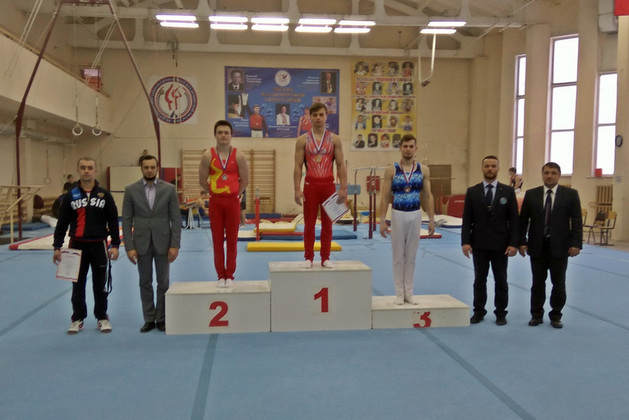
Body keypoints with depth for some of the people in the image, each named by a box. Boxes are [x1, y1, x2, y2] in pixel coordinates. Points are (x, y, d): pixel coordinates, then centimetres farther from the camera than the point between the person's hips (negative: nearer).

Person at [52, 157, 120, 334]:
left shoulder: (105, 195, 0)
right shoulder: (70, 195, 1)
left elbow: (113, 222, 2)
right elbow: (62, 223, 3)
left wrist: (115, 245, -3)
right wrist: (57, 246, -1)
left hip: (99, 245, -1)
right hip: (77, 245, 1)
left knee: (100, 284, 6)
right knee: (78, 284, 8)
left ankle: (102, 317, 21)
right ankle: (77, 318, 23)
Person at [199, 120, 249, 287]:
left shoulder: (238, 156, -3)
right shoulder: (208, 156, -3)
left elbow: (245, 180, 4)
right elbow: (202, 181, 3)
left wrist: (234, 193, 7)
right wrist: (214, 193, 7)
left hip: (233, 201, 0)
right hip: (215, 202, 0)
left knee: (232, 239, 4)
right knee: (217, 240, 4)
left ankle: (230, 275, 14)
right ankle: (221, 276, 14)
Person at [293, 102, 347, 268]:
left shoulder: (334, 139, 5)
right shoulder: (303, 140, 3)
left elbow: (340, 165, 3)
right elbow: (298, 166, 0)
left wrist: (343, 188, -5)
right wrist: (297, 189, -9)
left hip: (329, 185, 1)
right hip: (310, 185, -1)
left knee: (327, 224, 6)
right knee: (309, 224, 4)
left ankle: (325, 258, 15)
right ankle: (308, 258, 14)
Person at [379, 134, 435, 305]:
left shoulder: (423, 169, 2)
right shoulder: (391, 169, -4)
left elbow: (428, 196, 4)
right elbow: (385, 196, -5)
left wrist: (431, 220, 0)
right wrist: (382, 221, -10)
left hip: (415, 215, 2)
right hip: (398, 214, -2)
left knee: (411, 257, 8)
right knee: (398, 256, 4)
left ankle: (409, 292, 17)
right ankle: (399, 293, 13)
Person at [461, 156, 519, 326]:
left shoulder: (508, 191, 1)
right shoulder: (472, 191, 2)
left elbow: (513, 219, -1)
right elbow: (467, 219, 1)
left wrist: (513, 243, -9)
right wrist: (465, 241, -8)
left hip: (500, 244, 0)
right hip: (479, 244, 1)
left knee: (501, 280, 8)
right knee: (479, 279, 9)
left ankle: (501, 313, 20)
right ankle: (479, 311, 19)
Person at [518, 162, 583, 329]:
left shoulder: (570, 194, 0)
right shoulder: (531, 194, 3)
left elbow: (576, 221, -2)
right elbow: (523, 220, 5)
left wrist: (576, 243, -10)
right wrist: (522, 242, -2)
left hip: (559, 247, -1)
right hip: (537, 246, 1)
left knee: (559, 284, 8)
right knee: (538, 283, 9)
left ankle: (556, 316, 22)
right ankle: (537, 315, 21)